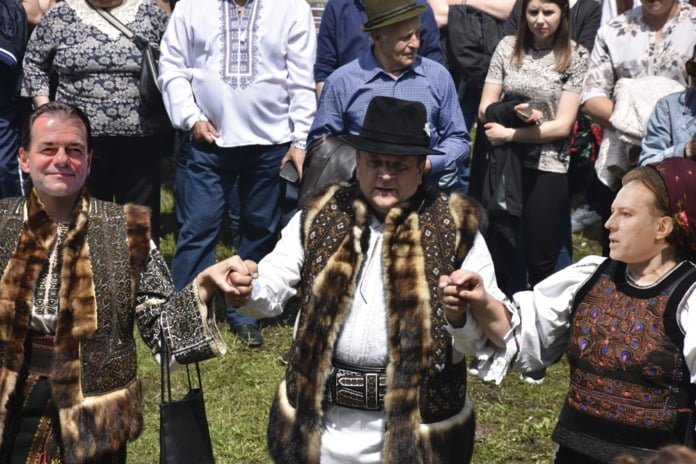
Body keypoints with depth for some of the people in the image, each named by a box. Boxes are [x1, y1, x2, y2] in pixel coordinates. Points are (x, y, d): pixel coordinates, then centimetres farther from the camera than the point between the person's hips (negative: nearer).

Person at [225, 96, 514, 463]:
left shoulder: (454, 229, -3)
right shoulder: (320, 218, 4)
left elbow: (483, 336, -5)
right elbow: (270, 291, -2)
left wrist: (460, 315, -26)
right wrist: (245, 289, -23)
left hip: (416, 422, -2)